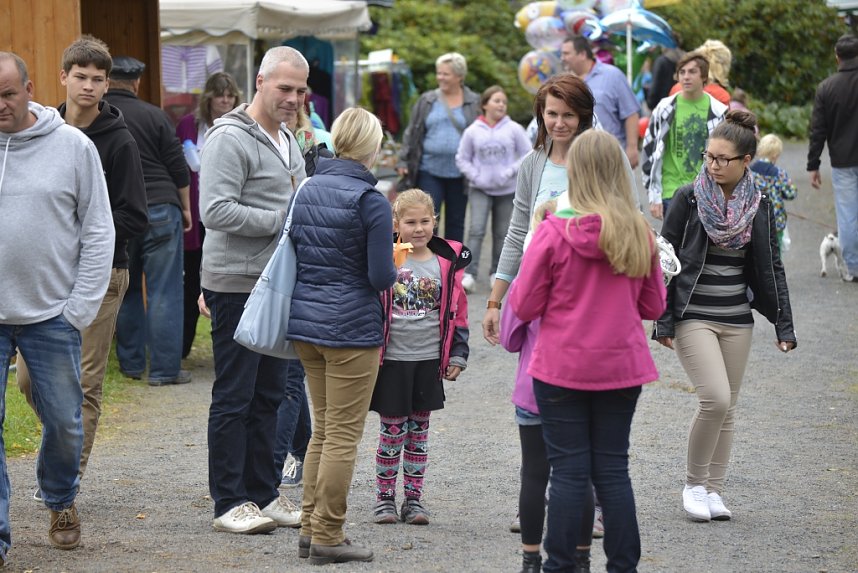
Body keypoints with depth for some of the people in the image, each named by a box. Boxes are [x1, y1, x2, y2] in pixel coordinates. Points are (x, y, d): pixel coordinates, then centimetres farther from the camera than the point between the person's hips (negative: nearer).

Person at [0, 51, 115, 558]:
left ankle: (61, 501, 36)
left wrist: (81, 308, -5)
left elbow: (98, 233, 1)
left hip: (52, 316, 0)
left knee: (64, 422, 9)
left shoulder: (73, 146, -1)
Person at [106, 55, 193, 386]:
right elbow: (179, 169, -1)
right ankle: (164, 369, -1)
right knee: (164, 293, 0)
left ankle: (131, 364, 17)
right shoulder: (154, 116, -3)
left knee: (126, 292, 14)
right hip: (160, 210, -2)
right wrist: (185, 208, 11)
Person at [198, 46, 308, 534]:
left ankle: (265, 494, 20)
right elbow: (216, 211, -22)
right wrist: (284, 219, -18)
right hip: (237, 286, -9)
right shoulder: (231, 139, -13)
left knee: (270, 395, 13)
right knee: (234, 397, -3)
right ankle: (230, 504, 1)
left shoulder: (287, 140, 16)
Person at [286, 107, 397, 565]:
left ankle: (310, 528, 19)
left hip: (305, 322, 7)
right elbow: (382, 277, -16)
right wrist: (391, 267, 5)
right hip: (351, 326, -7)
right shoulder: (371, 201, -15)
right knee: (343, 436, 1)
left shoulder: (307, 189, 5)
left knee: (323, 430, 17)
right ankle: (327, 537, 4)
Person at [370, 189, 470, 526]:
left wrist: (457, 354, 8)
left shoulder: (446, 264, 5)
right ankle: (384, 497, 13)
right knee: (392, 429, 2)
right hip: (391, 359, -3)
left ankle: (413, 498, 16)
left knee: (419, 430, 9)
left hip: (428, 359, 3)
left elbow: (457, 312, 10)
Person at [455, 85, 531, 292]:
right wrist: (475, 176, -10)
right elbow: (462, 159, 4)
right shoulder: (472, 131, -3)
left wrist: (510, 172, -13)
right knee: (476, 229, -15)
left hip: (507, 190, 1)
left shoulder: (514, 129, -3)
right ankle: (470, 274, -17)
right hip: (480, 189, -1)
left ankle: (497, 272, 23)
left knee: (502, 233, 9)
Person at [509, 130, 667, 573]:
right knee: (613, 470, 11)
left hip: (562, 369, -3)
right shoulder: (639, 233, -3)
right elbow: (653, 306, 7)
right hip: (622, 367, 3)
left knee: (569, 472, 3)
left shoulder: (554, 232, -14)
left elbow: (524, 306, -7)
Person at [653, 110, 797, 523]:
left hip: (736, 319, 4)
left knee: (727, 408, 7)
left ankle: (714, 490, 17)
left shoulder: (758, 206, 4)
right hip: (693, 316, -4)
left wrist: (783, 324, 6)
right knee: (716, 399, -16)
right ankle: (693, 484, 1)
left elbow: (770, 268, 11)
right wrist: (663, 321, -8)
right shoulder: (689, 198, -6)